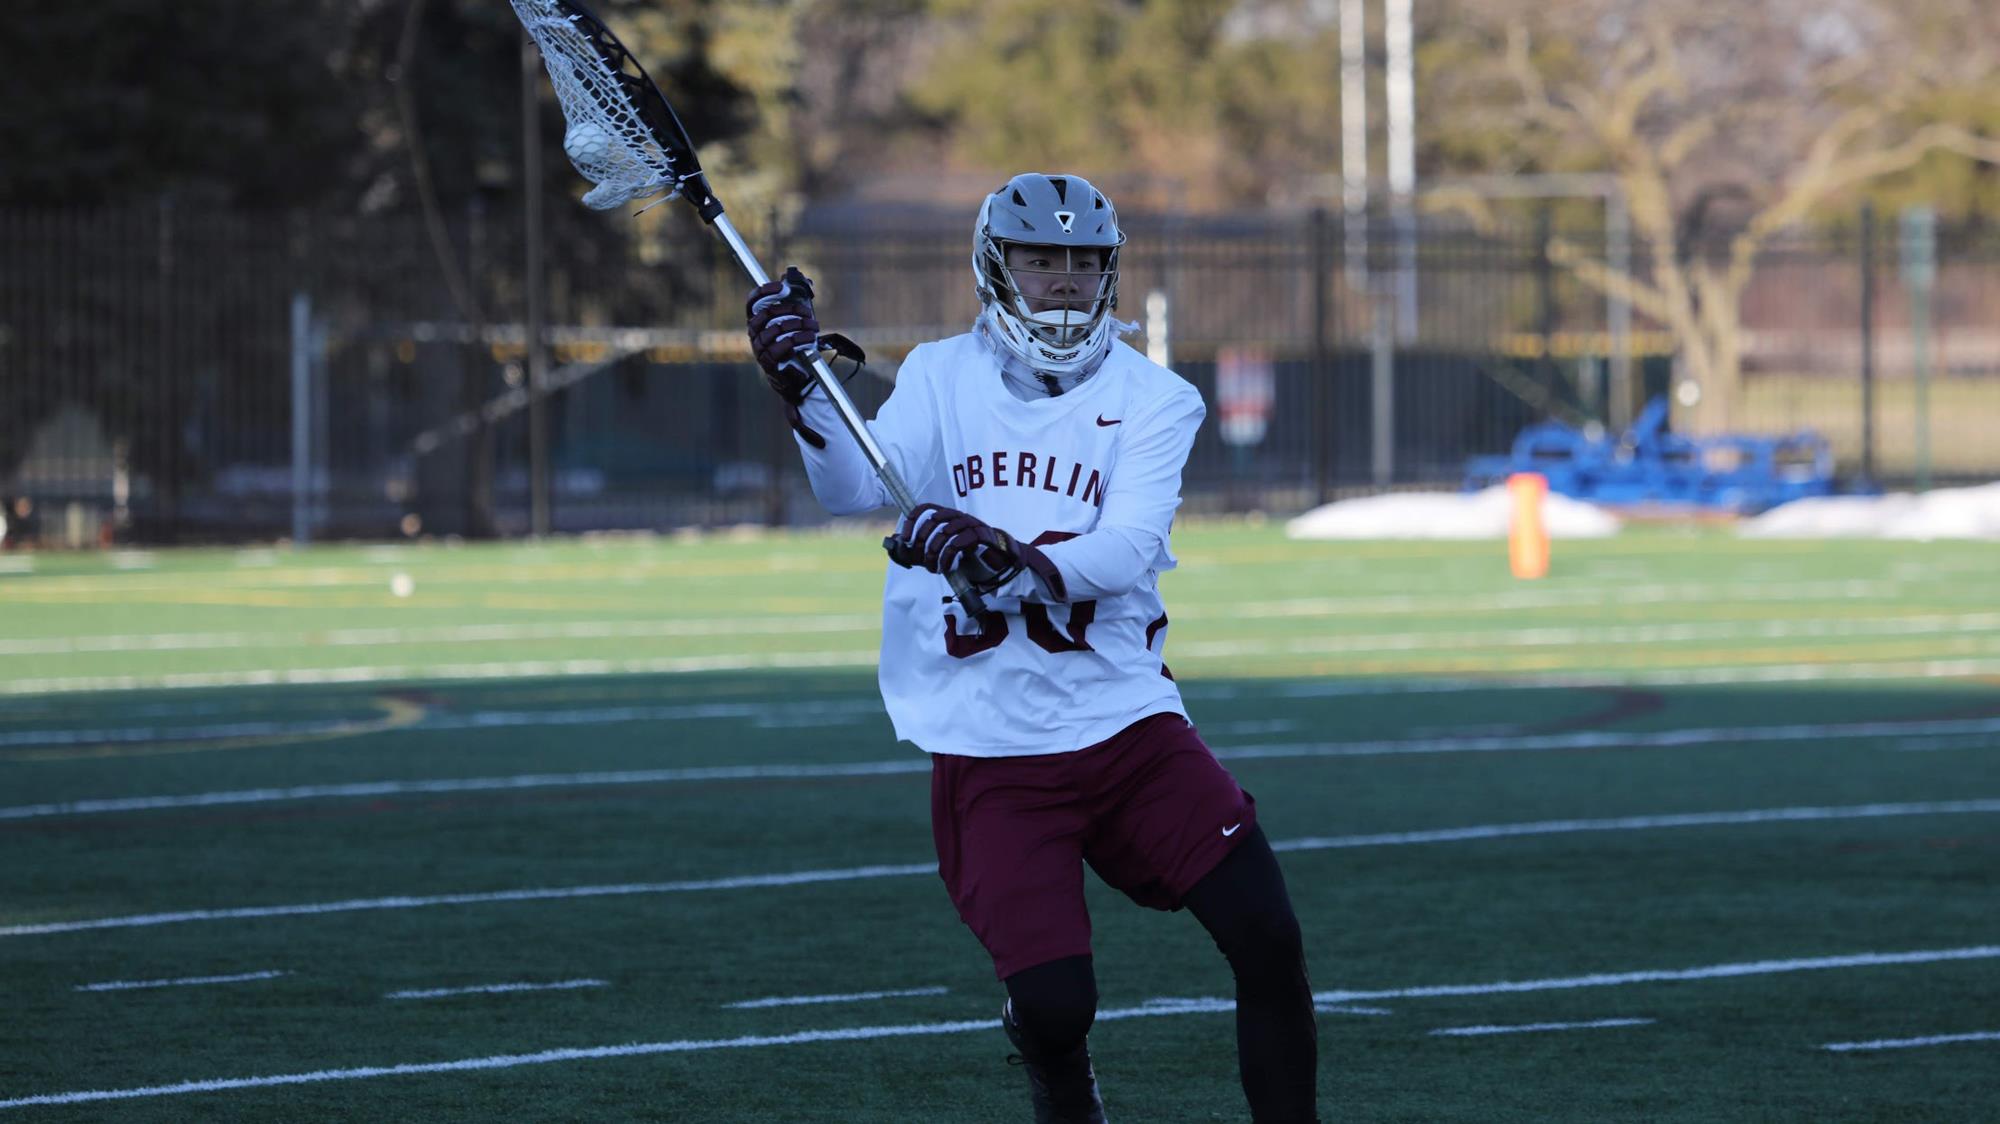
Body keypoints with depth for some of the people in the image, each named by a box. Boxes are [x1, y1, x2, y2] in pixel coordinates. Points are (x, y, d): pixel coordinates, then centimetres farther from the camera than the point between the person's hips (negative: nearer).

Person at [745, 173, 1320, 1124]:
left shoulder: (1153, 401, 2)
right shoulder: (942, 378, 6)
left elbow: (1129, 552, -15)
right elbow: (856, 490, -11)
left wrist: (1015, 566, -34)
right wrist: (804, 394, -30)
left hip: (1128, 726, 1)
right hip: (988, 752, -1)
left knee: (1268, 941, -13)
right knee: (1055, 1006, -13)